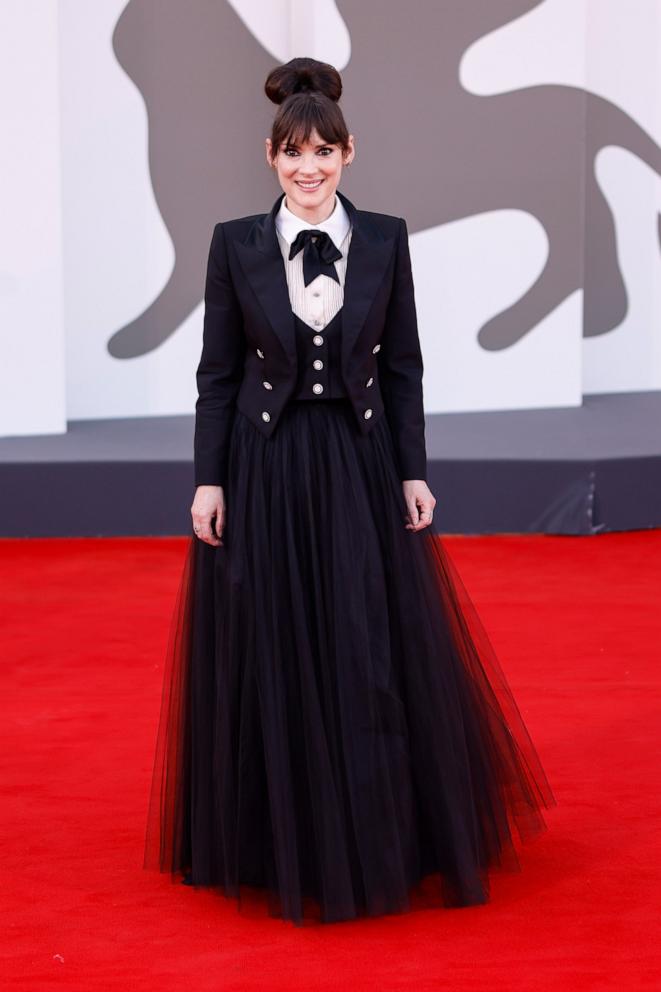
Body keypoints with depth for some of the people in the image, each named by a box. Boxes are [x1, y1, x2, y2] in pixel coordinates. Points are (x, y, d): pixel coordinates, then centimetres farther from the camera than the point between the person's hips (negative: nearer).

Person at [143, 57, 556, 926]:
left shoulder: (386, 238, 1)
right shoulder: (236, 243, -1)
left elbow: (403, 367, 4)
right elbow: (217, 372, 0)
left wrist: (414, 473, -1)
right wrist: (209, 480, -4)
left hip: (361, 469, 1)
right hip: (265, 471, -1)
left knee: (379, 660, 3)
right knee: (271, 663, 5)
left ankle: (384, 848, 20)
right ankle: (284, 851, 21)